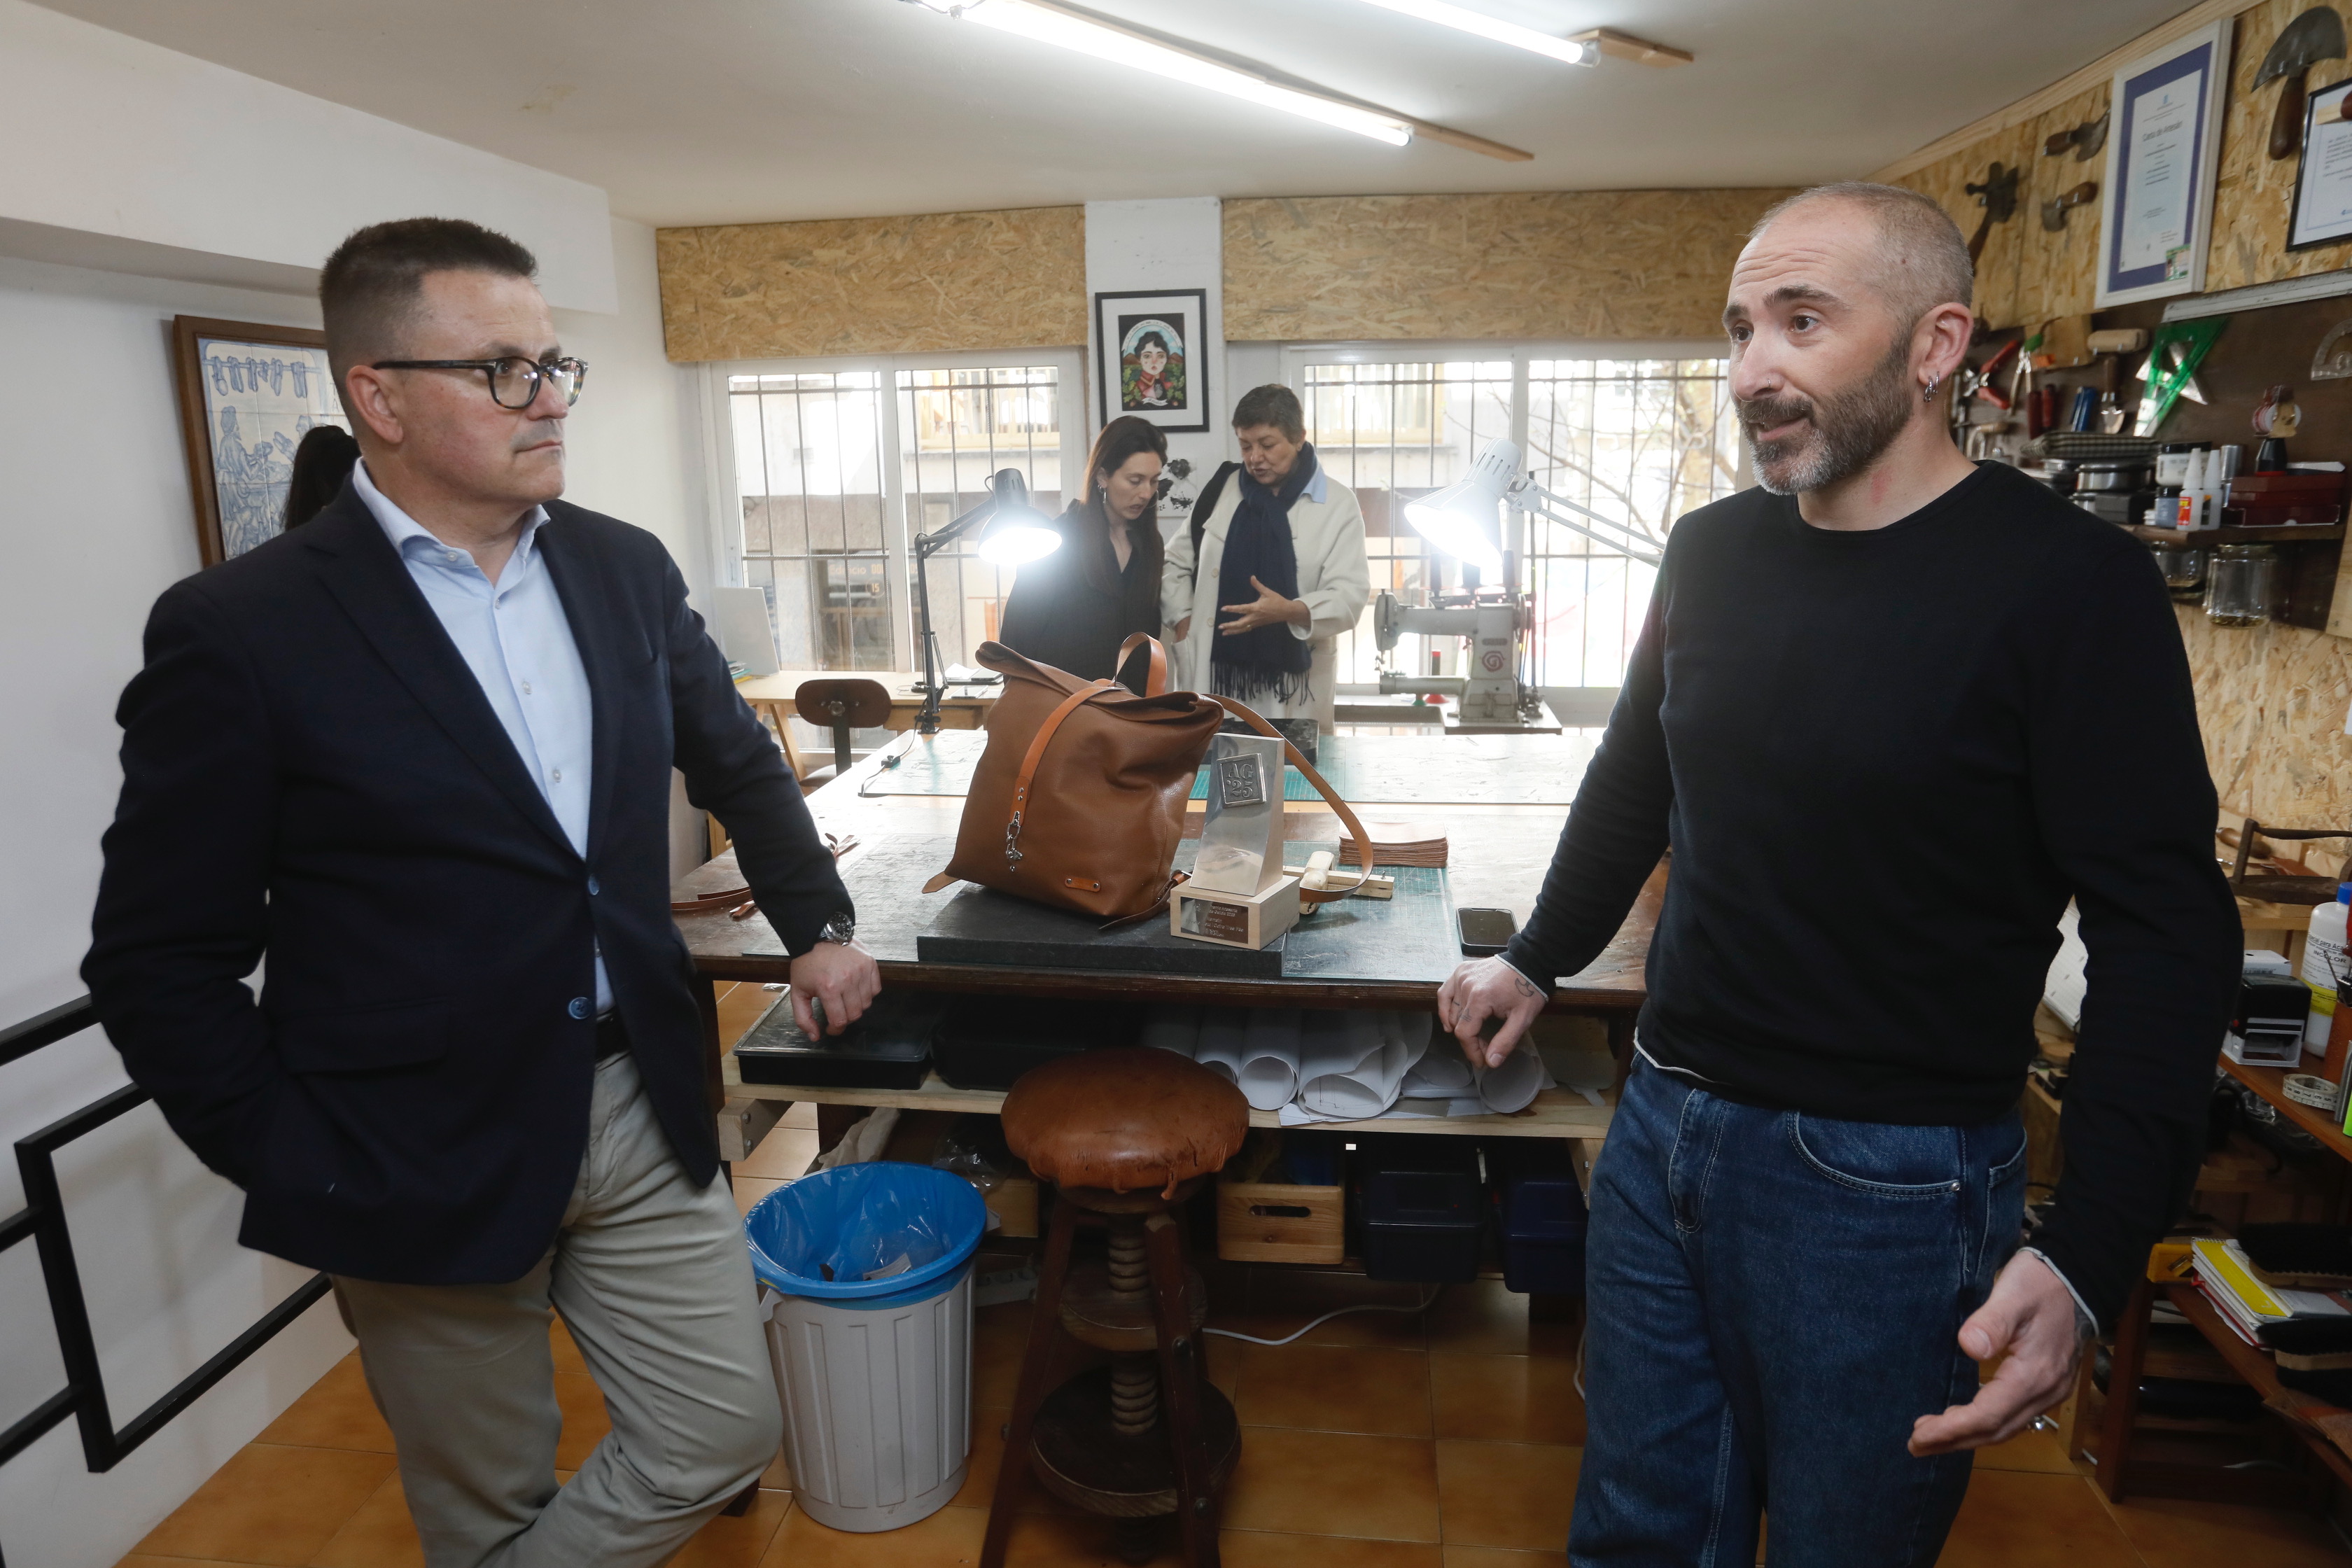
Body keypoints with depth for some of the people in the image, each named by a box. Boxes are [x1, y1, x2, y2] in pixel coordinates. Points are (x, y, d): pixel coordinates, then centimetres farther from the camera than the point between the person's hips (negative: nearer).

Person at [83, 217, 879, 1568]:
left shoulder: (626, 569, 2)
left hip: (642, 1109, 4)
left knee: (726, 1436, 13)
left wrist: (819, 922, 15)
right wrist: (305, 1179, -8)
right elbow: (162, 960, -7)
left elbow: (736, 759, 17)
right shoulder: (238, 630, -12)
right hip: (424, 1156, -4)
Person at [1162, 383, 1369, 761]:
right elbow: (1176, 561, 21)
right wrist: (1182, 620, 6)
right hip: (1218, 677, 3)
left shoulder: (1338, 504, -1)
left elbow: (1350, 596, -8)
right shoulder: (1220, 490, 10)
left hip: (1293, 686, -2)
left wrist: (1290, 611, -26)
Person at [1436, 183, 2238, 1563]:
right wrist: (1538, 963, 20)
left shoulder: (2071, 584, -13)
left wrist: (2088, 1264, -22)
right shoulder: (1714, 552, 4)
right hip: (1664, 1125, 5)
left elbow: (2166, 934, -14)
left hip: (1886, 1182, -5)